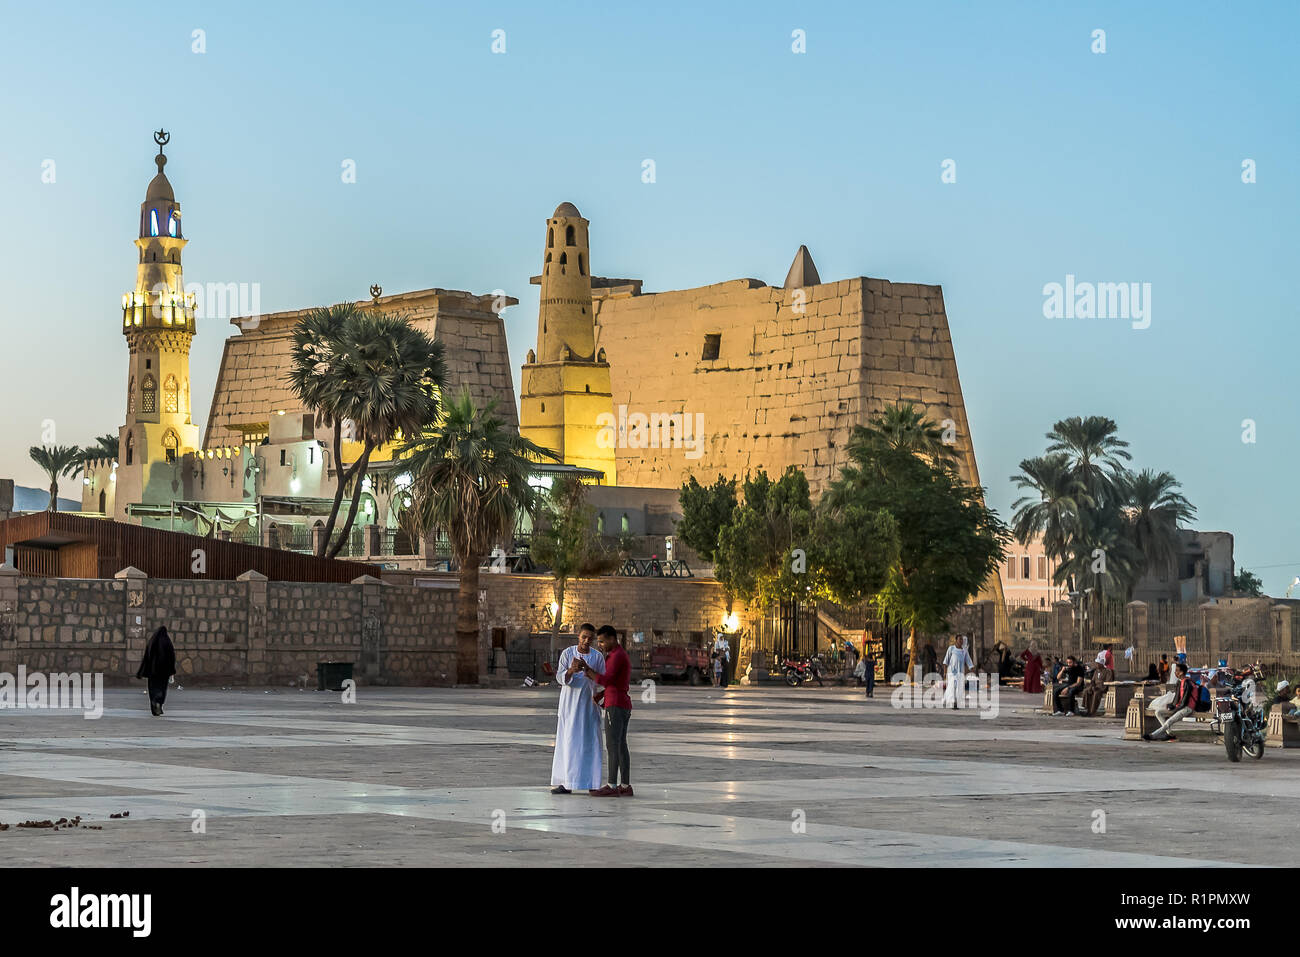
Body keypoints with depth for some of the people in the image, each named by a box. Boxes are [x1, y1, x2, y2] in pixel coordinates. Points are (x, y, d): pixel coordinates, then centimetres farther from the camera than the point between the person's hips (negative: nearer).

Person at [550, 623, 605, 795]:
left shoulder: (598, 656, 2)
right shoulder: (567, 653, -1)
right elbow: (561, 677, -7)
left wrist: (587, 669, -19)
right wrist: (571, 670, -29)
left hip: (589, 703, 0)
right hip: (570, 703, 0)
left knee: (590, 741, -3)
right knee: (568, 741, -2)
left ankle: (592, 782, 0)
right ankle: (566, 782, -1)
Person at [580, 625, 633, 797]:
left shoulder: (617, 656, -13)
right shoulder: (622, 656, 18)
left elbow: (606, 681, -20)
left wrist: (586, 668, -14)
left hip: (615, 706, -10)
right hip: (624, 706, 10)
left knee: (612, 746, -9)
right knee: (620, 746, 9)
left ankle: (612, 786, -11)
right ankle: (625, 786, 7)